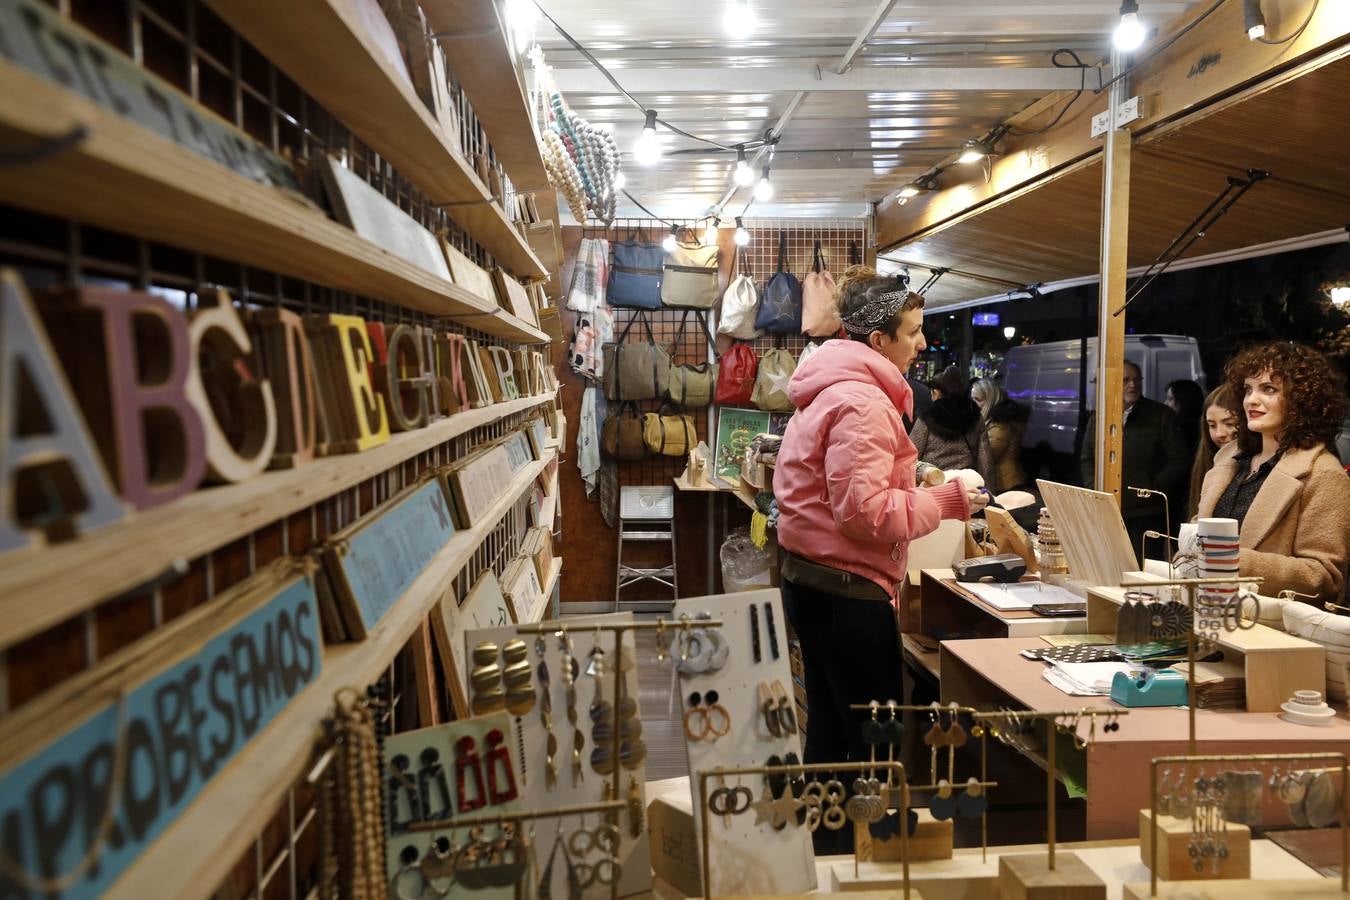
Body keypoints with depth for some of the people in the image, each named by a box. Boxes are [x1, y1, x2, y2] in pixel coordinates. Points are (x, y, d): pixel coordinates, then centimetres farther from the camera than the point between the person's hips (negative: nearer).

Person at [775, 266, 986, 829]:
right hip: (848, 589, -11)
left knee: (829, 730, 18)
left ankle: (820, 843, 30)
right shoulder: (863, 403, -18)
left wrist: (916, 484, 16)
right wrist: (945, 502, -16)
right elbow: (863, 510, -24)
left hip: (810, 580, 11)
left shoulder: (830, 391, 15)